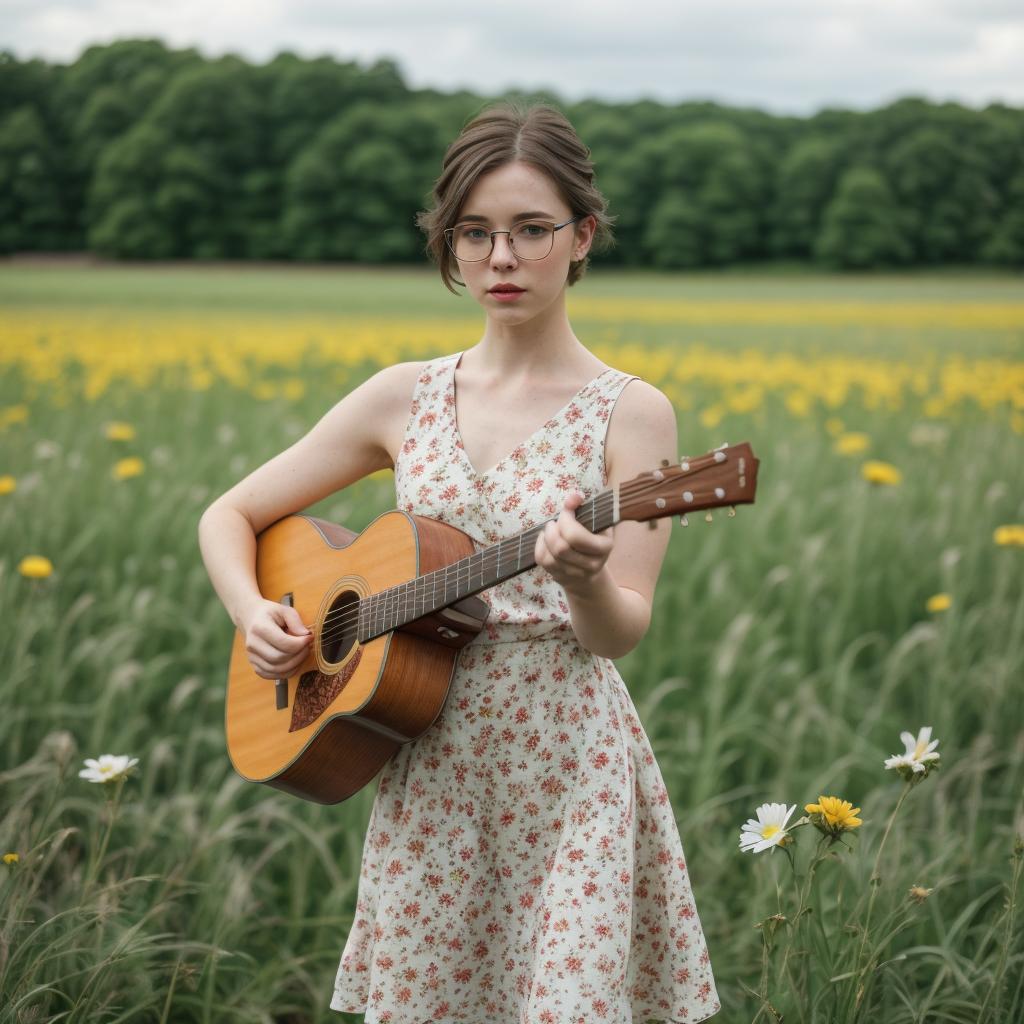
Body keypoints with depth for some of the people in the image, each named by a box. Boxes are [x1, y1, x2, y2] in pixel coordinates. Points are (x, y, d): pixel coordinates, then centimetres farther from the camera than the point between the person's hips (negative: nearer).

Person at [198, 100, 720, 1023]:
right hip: (430, 769, 3)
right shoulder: (407, 398, 5)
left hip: (569, 767, -3)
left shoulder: (630, 413, -4)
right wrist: (254, 614, -6)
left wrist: (585, 580, -32)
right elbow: (232, 516, 12)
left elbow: (621, 634, -10)